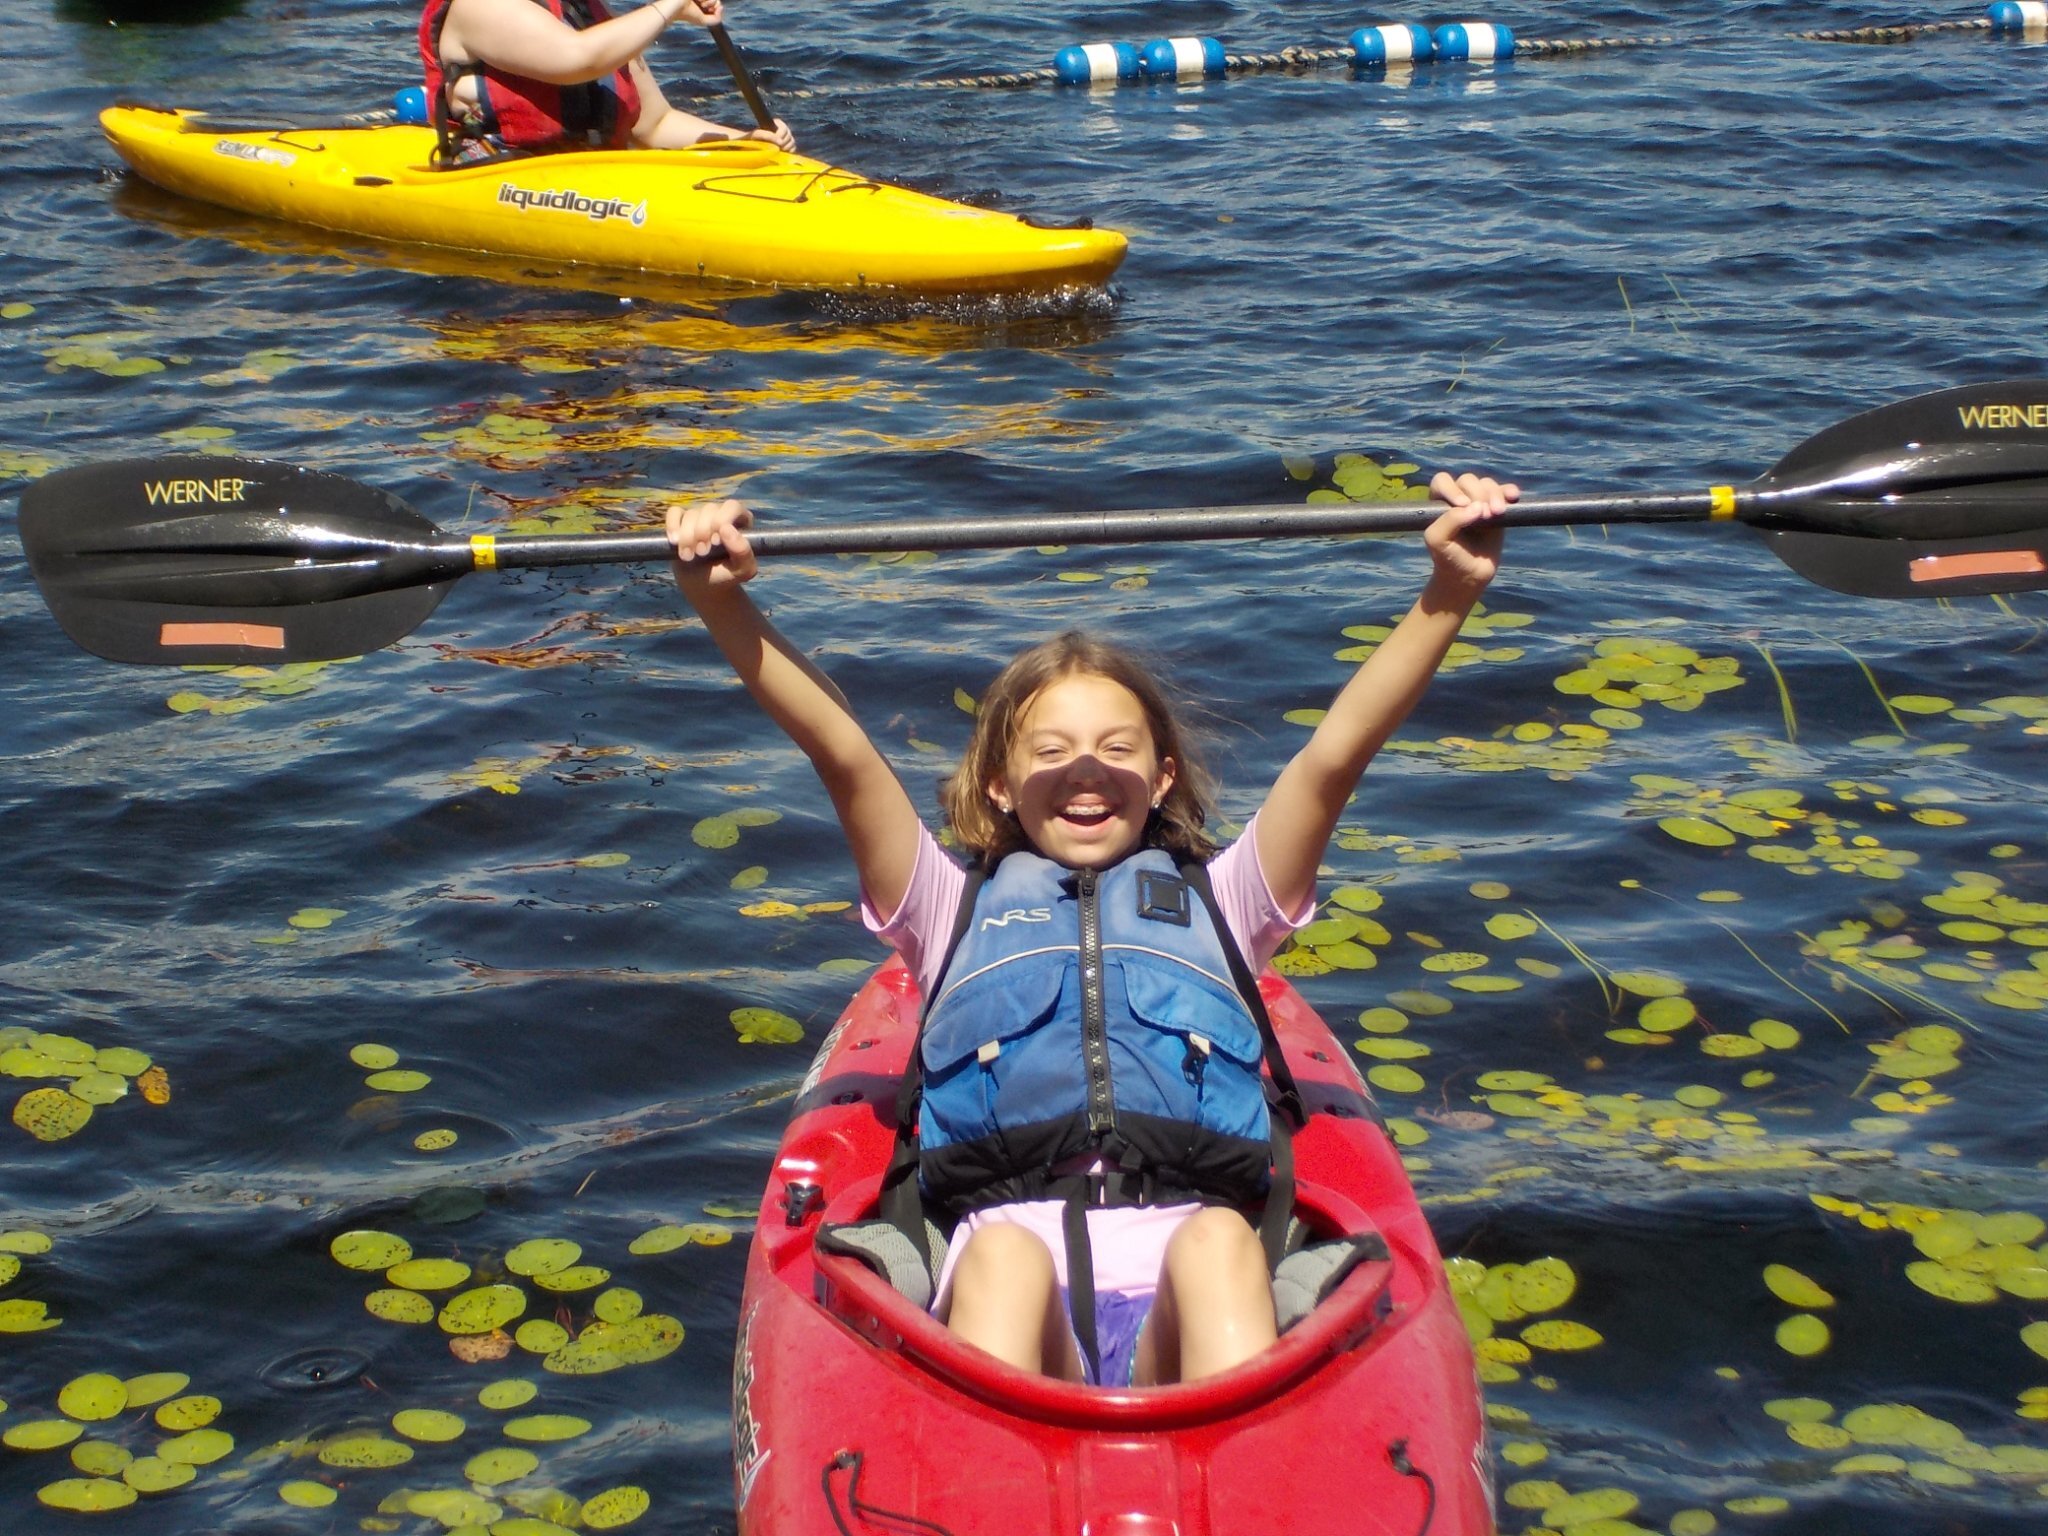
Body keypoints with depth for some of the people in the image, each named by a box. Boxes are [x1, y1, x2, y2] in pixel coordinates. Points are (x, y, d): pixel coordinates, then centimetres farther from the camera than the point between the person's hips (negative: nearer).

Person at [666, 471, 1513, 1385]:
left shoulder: (1214, 902, 29)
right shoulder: (959, 911, 27)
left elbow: (1333, 757, 18)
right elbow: (845, 757, 15)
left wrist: (1450, 592, 6)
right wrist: (720, 601, 3)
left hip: (1189, 1287, 1)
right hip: (1010, 1261, 0)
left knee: (1219, 1243, -34)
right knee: (1002, 1260, -35)